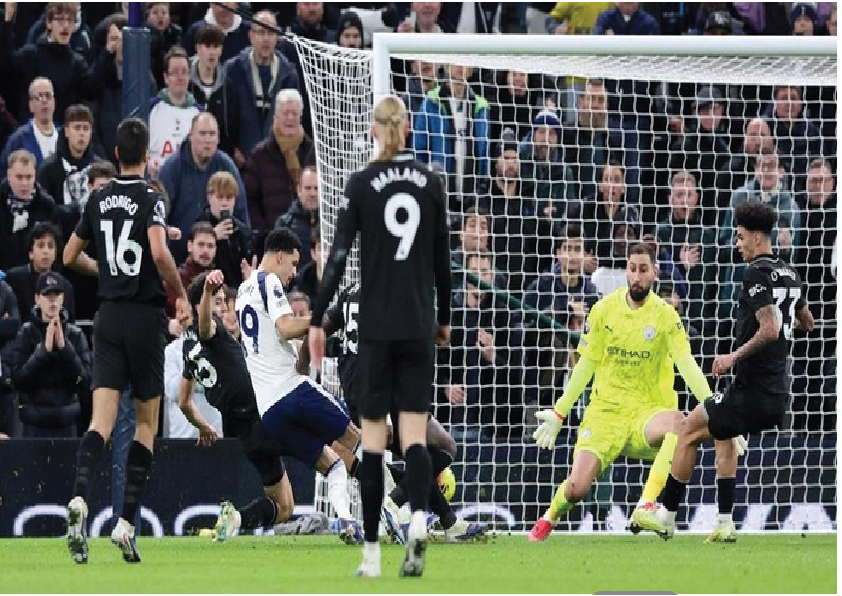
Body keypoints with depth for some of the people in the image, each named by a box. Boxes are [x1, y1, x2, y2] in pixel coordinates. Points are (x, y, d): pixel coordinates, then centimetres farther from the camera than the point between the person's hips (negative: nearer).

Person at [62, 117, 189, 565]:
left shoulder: (99, 200, 8)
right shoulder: (151, 199, -8)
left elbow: (70, 256, 17)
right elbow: (159, 251, -24)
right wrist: (180, 292, -8)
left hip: (110, 315, 3)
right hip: (146, 317, -3)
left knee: (102, 419, -6)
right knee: (147, 423, 8)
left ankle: (79, 497, -32)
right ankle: (126, 522, 1)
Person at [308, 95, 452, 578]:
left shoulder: (361, 184, -4)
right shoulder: (431, 182, 3)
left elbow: (338, 256, -7)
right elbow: (443, 257, 8)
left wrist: (318, 320, -4)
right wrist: (445, 317, 19)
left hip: (376, 326, -2)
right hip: (419, 326, 2)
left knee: (374, 437, 5)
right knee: (415, 433, 1)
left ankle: (372, 551, 4)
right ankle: (419, 517, -27)